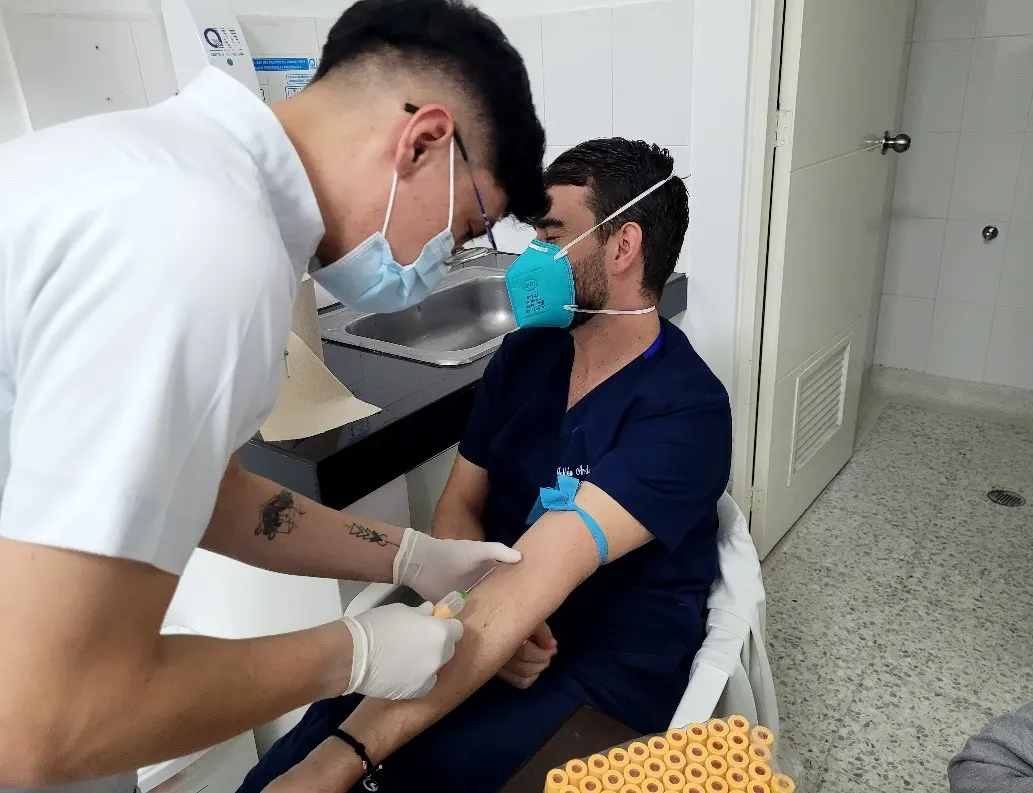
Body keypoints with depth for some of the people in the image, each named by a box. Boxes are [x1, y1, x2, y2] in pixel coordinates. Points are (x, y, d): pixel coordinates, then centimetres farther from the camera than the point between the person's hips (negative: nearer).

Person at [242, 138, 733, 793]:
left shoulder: (686, 409, -18)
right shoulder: (524, 354, 4)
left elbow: (537, 572, -28)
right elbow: (460, 505, 6)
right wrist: (481, 619, -16)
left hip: (605, 674, -5)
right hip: (501, 633, 5)